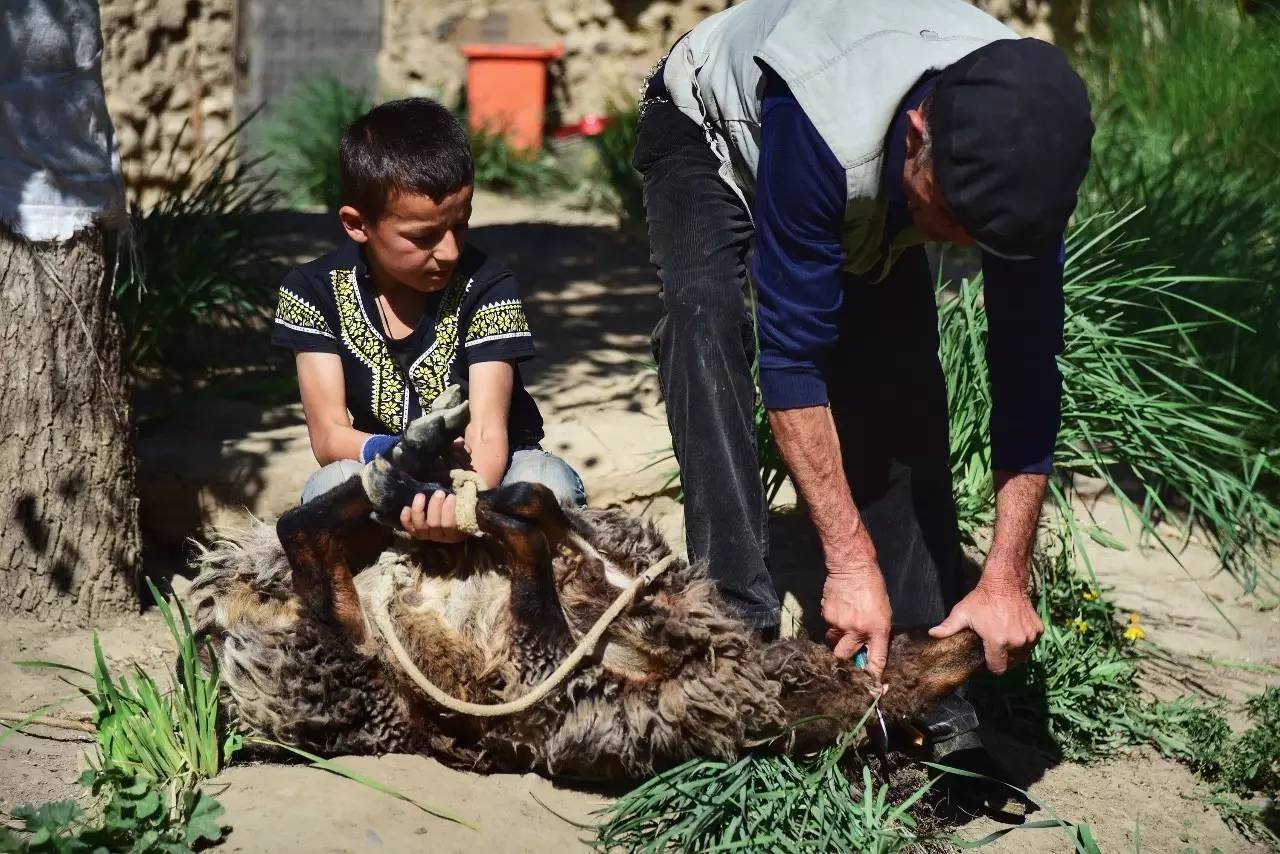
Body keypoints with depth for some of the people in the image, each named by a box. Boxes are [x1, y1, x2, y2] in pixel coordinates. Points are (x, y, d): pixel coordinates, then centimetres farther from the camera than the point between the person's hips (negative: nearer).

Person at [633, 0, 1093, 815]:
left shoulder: (1020, 149, -32)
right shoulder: (826, 125, -47)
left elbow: (1027, 368, -25)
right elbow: (791, 351, -40)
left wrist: (1006, 578, -27)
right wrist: (851, 559, -40)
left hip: (871, 206, 3)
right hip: (713, 129, -3)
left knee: (905, 411, -13)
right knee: (708, 312, -33)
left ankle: (934, 714, -9)